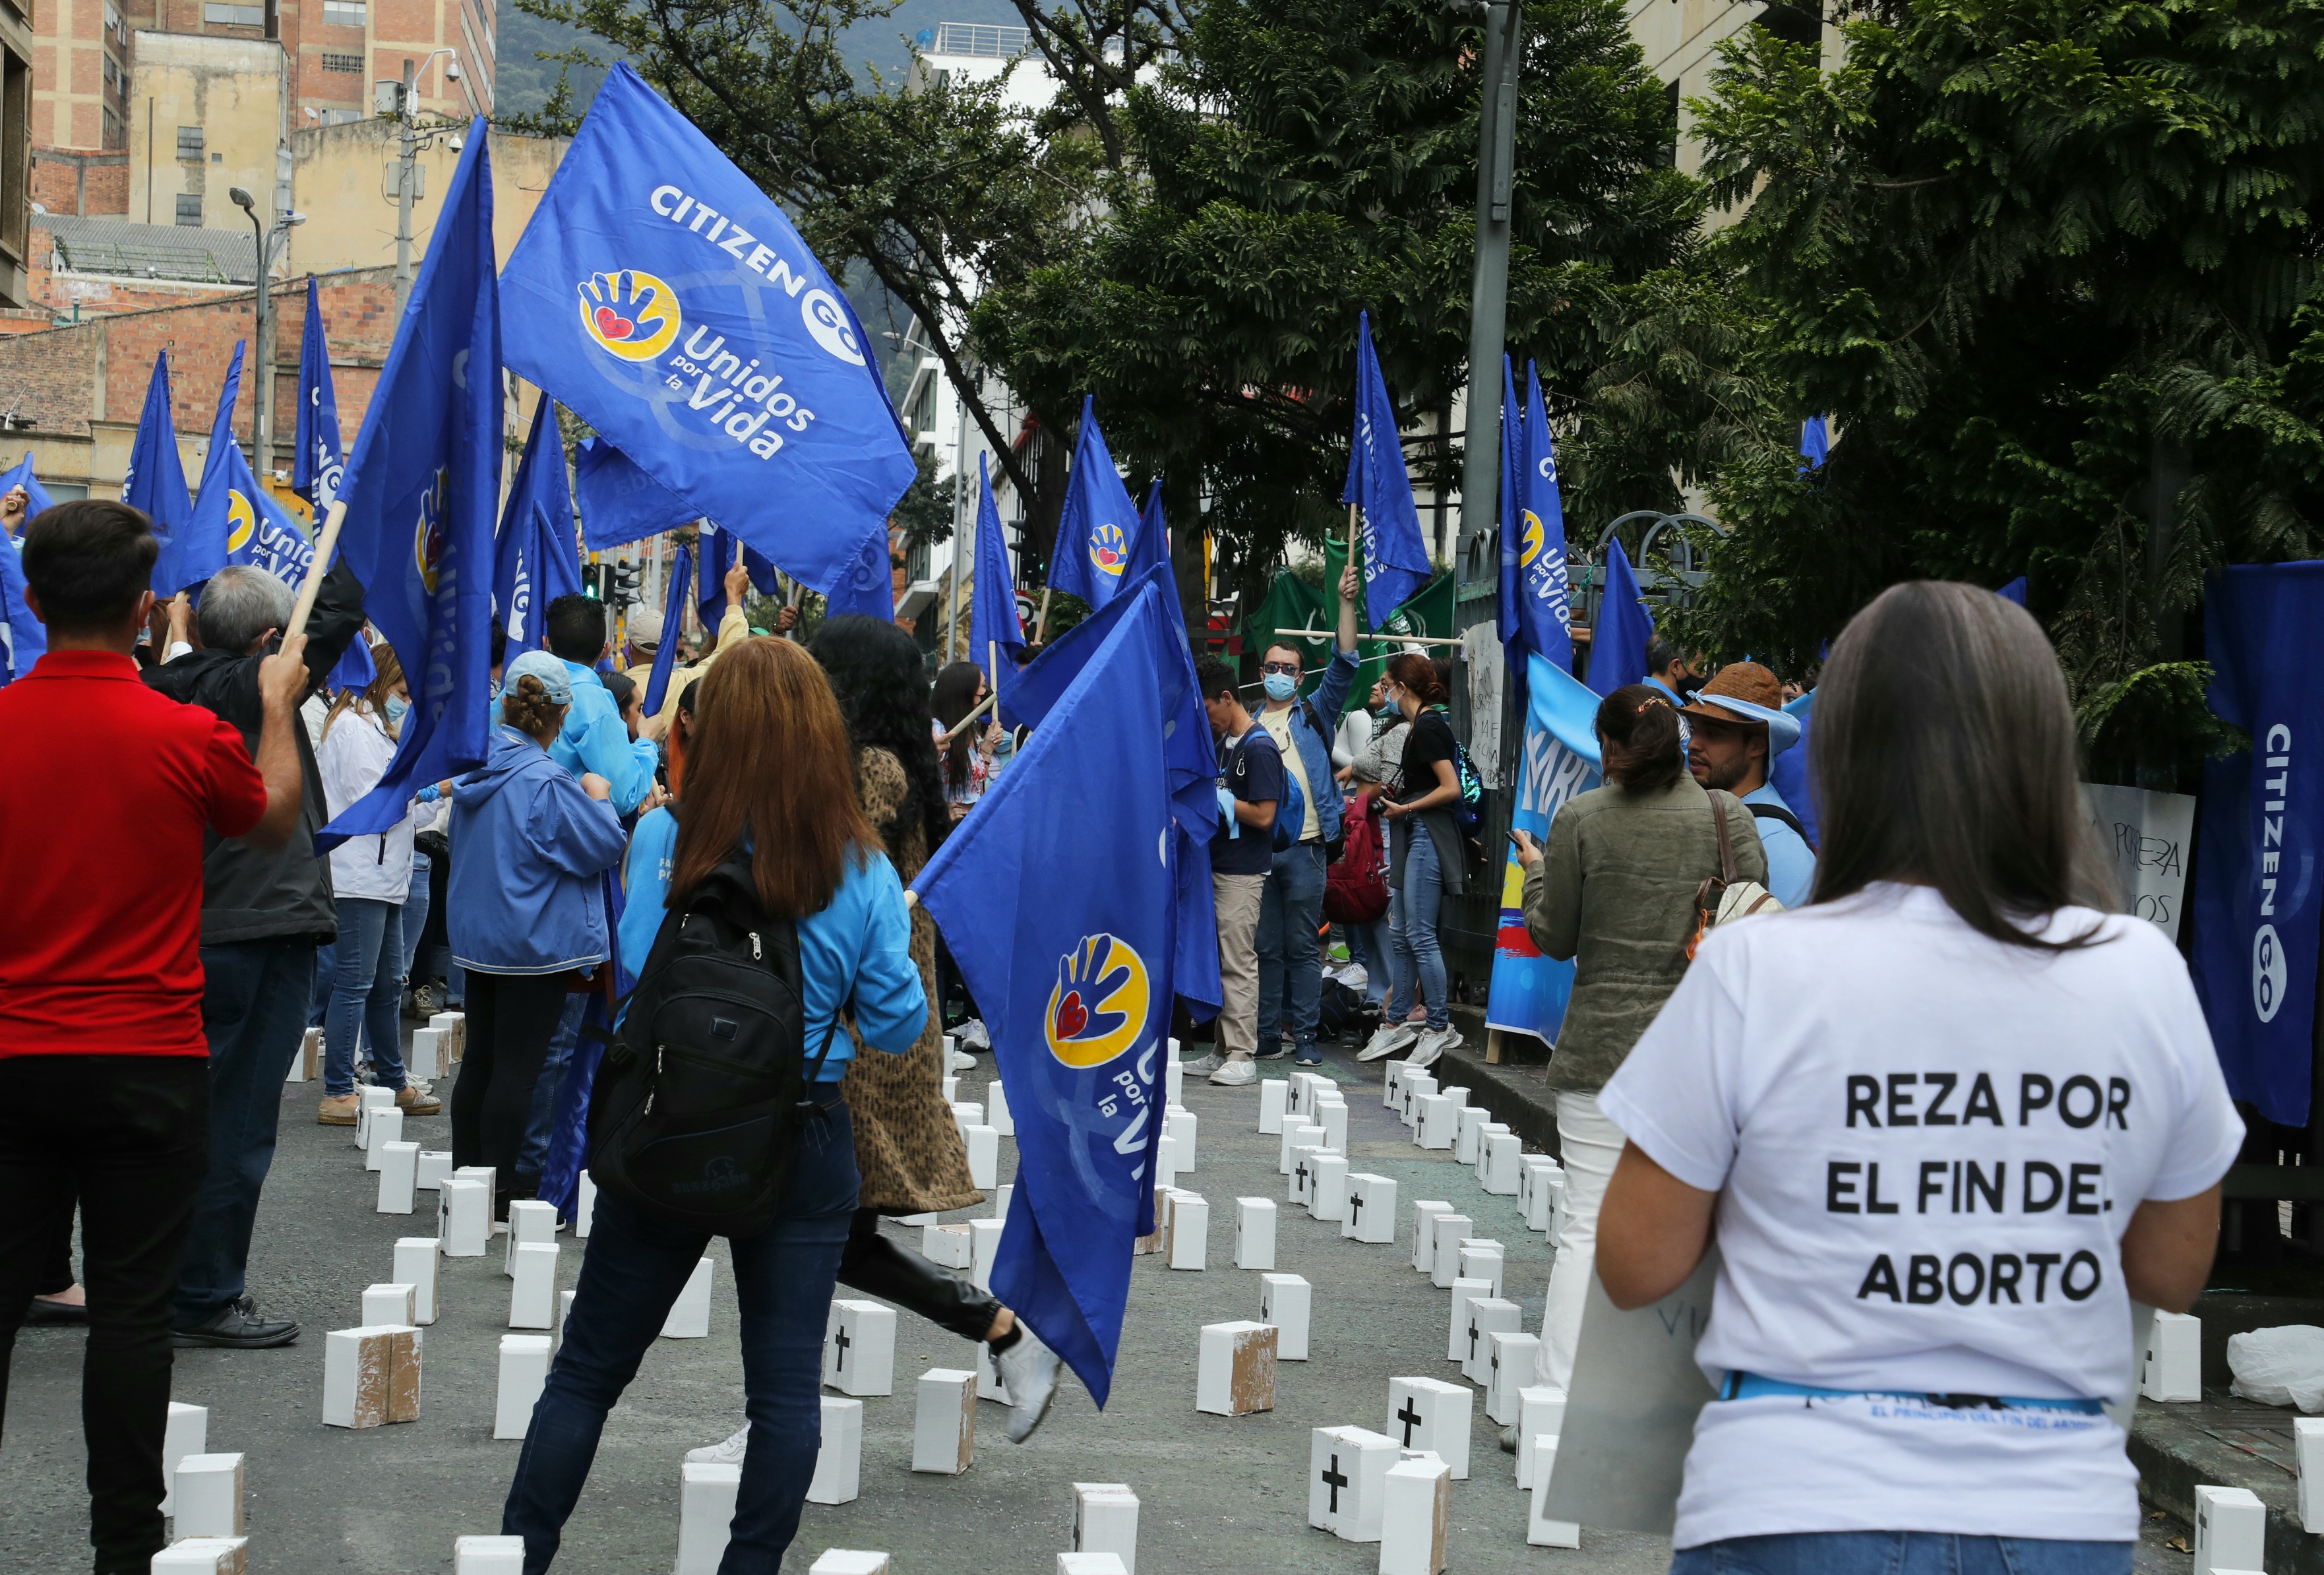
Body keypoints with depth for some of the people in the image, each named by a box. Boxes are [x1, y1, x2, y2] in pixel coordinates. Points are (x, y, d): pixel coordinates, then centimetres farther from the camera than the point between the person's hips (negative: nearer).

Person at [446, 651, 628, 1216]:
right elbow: (604, 847, -16)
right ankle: (499, 1186, 2)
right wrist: (598, 797, 3)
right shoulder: (545, 782, -21)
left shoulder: (480, 768, 3)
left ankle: (467, 1174, 24)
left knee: (479, 1060, 15)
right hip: (535, 942, -8)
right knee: (516, 1068, -2)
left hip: (478, 933, 8)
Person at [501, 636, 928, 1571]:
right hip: (804, 1144, 0)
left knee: (588, 1369, 12)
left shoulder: (667, 851, -12)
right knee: (786, 1386, 8)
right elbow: (898, 1028, -4)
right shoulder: (860, 871, -8)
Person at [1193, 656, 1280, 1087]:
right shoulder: (1224, 743, 16)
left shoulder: (1259, 748, -13)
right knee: (1218, 961, 10)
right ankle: (1223, 1050, 15)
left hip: (1243, 873, -9)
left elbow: (1263, 815, -18)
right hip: (1218, 867, 9)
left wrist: (1216, 797, -12)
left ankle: (1242, 1056, -7)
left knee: (1238, 962, -9)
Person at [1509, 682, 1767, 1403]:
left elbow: (1555, 939, 2)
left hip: (1602, 1045, -1)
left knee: (1589, 1225, 1)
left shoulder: (1580, 818, -4)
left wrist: (1536, 872, 20)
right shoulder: (1725, 813, -1)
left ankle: (1555, 1400, 0)